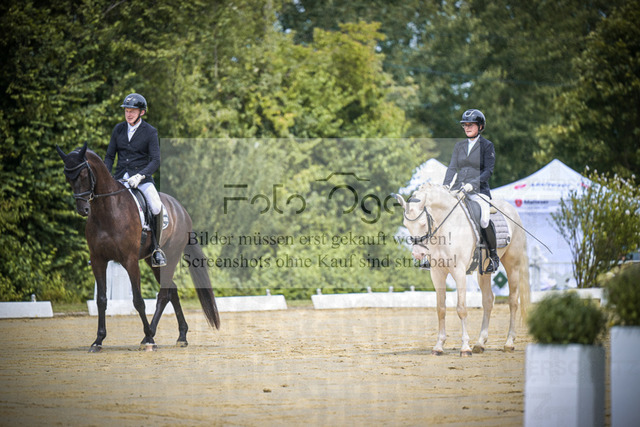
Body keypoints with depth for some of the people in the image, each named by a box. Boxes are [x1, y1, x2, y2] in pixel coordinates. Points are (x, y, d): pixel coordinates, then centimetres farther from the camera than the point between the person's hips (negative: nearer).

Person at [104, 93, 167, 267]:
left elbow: (155, 161, -10)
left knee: (156, 207, -28)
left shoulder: (150, 132, -4)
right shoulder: (119, 129, 7)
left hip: (142, 178, -4)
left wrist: (140, 176, -26)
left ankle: (156, 248, -10)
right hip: (120, 177, 4)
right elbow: (109, 156, 12)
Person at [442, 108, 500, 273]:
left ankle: (494, 256, -8)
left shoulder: (487, 145, 2)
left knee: (484, 219, -26)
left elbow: (488, 170, -6)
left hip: (478, 190, -5)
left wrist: (473, 184, -19)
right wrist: (445, 186, -6)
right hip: (458, 189, 5)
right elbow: (452, 167, 11)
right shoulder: (459, 146, 17)